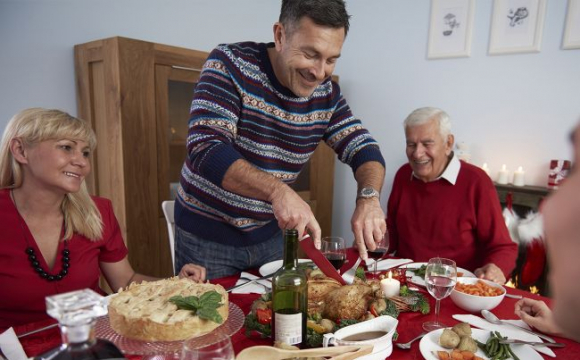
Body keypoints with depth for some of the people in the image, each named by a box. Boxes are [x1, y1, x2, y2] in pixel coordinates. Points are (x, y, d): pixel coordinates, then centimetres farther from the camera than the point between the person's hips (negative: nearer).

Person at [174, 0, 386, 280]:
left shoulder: (327, 94, -4)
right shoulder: (230, 65, -19)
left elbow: (364, 151, -4)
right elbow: (204, 148, -29)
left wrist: (369, 197, -26)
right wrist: (277, 189, -43)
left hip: (271, 234, 5)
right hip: (206, 235, -4)